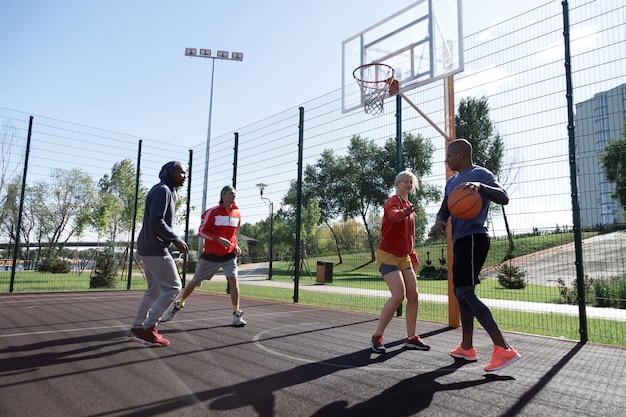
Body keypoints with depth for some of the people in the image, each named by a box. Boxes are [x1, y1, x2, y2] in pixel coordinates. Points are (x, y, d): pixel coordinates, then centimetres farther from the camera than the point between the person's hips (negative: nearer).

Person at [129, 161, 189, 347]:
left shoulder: (166, 191, 19)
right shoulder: (162, 190, -13)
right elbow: (156, 221, -22)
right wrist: (177, 240, -18)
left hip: (148, 247, 10)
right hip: (155, 248, -10)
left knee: (155, 289, 16)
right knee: (173, 287, -7)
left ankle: (137, 327, 23)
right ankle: (147, 329, -3)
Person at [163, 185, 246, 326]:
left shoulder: (237, 214, 3)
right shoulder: (213, 212, -12)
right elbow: (201, 231, -11)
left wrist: (236, 246, 1)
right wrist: (218, 239, -24)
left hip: (229, 254, 3)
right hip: (210, 254, -2)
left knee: (233, 280, -15)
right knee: (195, 281, 11)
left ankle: (237, 314, -5)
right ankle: (178, 305, 34)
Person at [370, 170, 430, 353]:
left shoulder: (409, 207, 14)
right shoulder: (393, 201, -12)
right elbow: (393, 215, -38)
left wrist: (413, 256, 22)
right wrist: (404, 213, -60)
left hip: (404, 256, 9)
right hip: (388, 255, -9)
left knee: (413, 295, 5)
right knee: (399, 295, -18)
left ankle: (411, 338, 17)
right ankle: (377, 337, -6)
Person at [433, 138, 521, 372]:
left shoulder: (480, 174, -7)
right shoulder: (451, 182, 20)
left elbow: (504, 198, -21)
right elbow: (445, 209, 21)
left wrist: (480, 187, -40)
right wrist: (440, 220, -3)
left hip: (473, 238, -10)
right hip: (461, 240, 10)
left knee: (465, 291, -17)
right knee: (461, 291, 12)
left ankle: (504, 349, -16)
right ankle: (467, 348, 22)